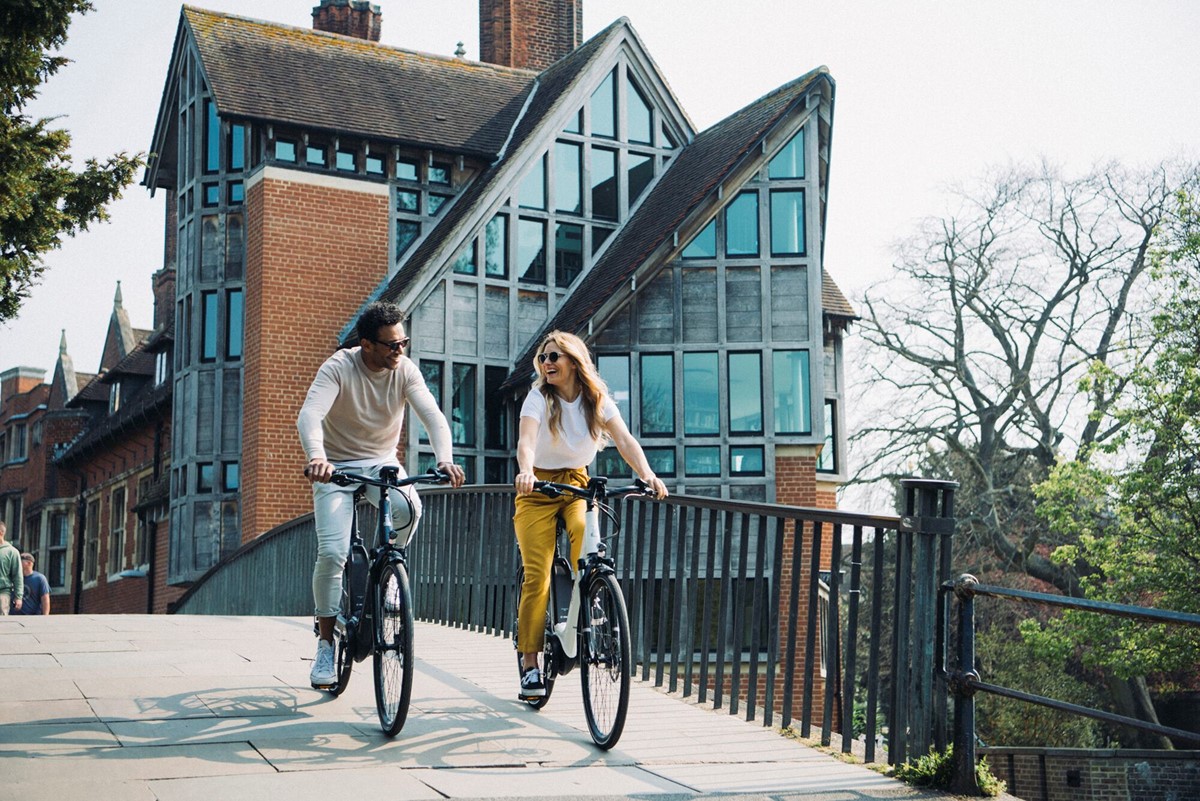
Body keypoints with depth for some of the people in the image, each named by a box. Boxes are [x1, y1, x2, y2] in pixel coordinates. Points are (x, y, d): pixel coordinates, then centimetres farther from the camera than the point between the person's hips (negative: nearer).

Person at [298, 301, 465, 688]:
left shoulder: (406, 370, -12)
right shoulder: (338, 367, -20)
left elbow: (433, 415, -23)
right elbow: (309, 415, -34)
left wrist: (444, 458, -43)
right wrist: (317, 457, -55)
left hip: (382, 462, 2)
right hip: (337, 465, -2)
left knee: (409, 508, -32)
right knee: (332, 553, -16)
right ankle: (325, 642, 2)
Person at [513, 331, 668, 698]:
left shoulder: (597, 399, -4)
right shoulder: (539, 397, -12)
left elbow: (624, 439, -16)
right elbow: (526, 440, -29)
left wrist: (648, 475, -34)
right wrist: (525, 471, -51)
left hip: (577, 484, 2)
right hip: (538, 489, -2)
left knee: (587, 536, -30)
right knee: (537, 577, -12)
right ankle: (529, 664, -5)